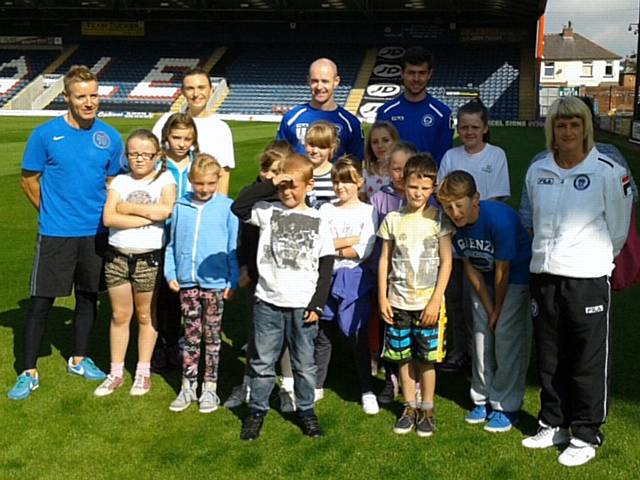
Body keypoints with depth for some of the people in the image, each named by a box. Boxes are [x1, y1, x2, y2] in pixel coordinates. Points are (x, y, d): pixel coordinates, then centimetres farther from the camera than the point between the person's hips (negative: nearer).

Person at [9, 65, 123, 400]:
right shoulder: (45, 134, -8)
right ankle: (29, 373, 11)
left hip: (96, 233, 3)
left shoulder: (110, 137, 1)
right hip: (55, 234, -3)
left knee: (88, 297, 14)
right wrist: (53, 212, 5)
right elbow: (29, 180, 2)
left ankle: (78, 360, 32)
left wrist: (102, 214, 6)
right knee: (40, 301, 0)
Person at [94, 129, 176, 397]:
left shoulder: (165, 179, 0)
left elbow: (166, 209, -20)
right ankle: (116, 373, 21)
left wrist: (126, 207, -13)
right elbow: (108, 218, -10)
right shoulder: (120, 181, 3)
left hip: (149, 258, -2)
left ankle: (143, 372, 24)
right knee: (119, 316, 10)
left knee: (145, 315, 11)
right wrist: (148, 217, -15)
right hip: (117, 256, 2)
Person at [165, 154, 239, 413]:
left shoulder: (227, 207, -4)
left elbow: (233, 247, -1)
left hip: (215, 282, -2)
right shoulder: (180, 207, 3)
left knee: (212, 336, 9)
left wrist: (233, 281, -4)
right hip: (186, 281, 2)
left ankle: (210, 387, 20)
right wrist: (170, 273, 1)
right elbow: (172, 244, 9)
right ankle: (188, 386, 22)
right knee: (190, 335, 12)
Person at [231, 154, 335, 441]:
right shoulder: (268, 213, 3)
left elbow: (326, 268, 2)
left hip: (302, 305, 0)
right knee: (262, 361, 8)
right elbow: (238, 207, -13)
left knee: (304, 363, 12)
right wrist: (269, 185, -14)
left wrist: (317, 305, -4)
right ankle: (256, 411, 22)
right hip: (268, 302, 0)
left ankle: (306, 410, 27)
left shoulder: (318, 223, 1)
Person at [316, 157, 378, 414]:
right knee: (323, 335, 11)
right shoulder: (326, 210, 6)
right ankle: (317, 385, 25)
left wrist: (333, 248, -10)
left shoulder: (367, 211, -2)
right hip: (327, 277, 3)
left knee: (358, 336, 2)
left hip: (354, 279, -3)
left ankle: (367, 390, 14)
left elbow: (364, 251, -13)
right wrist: (352, 240, -14)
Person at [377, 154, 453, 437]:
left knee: (427, 358, 4)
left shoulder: (438, 219, -4)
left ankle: (427, 409, 19)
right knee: (403, 357, 10)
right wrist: (382, 297, 2)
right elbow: (384, 260, 7)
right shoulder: (392, 219, 2)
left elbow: (446, 262, -5)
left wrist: (435, 301, -10)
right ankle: (410, 406, 24)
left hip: (428, 302, -2)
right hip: (398, 302, 2)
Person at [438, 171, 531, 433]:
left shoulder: (499, 218, -33)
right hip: (483, 280, 5)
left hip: (516, 277, -5)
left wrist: (498, 310, -13)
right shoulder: (453, 224, -16)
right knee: (482, 336, 5)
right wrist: (488, 308, -8)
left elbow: (503, 270, -23)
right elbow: (470, 266, -7)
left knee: (507, 337, -8)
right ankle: (483, 400, 19)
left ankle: (505, 407, 2)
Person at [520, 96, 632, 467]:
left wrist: (595, 259, 9)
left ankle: (586, 436, 18)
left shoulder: (609, 172, -8)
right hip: (544, 276, 5)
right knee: (550, 359, 14)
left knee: (589, 362, 4)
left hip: (588, 279, -4)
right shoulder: (537, 171, 5)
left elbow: (618, 230, 0)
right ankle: (554, 425, 30)